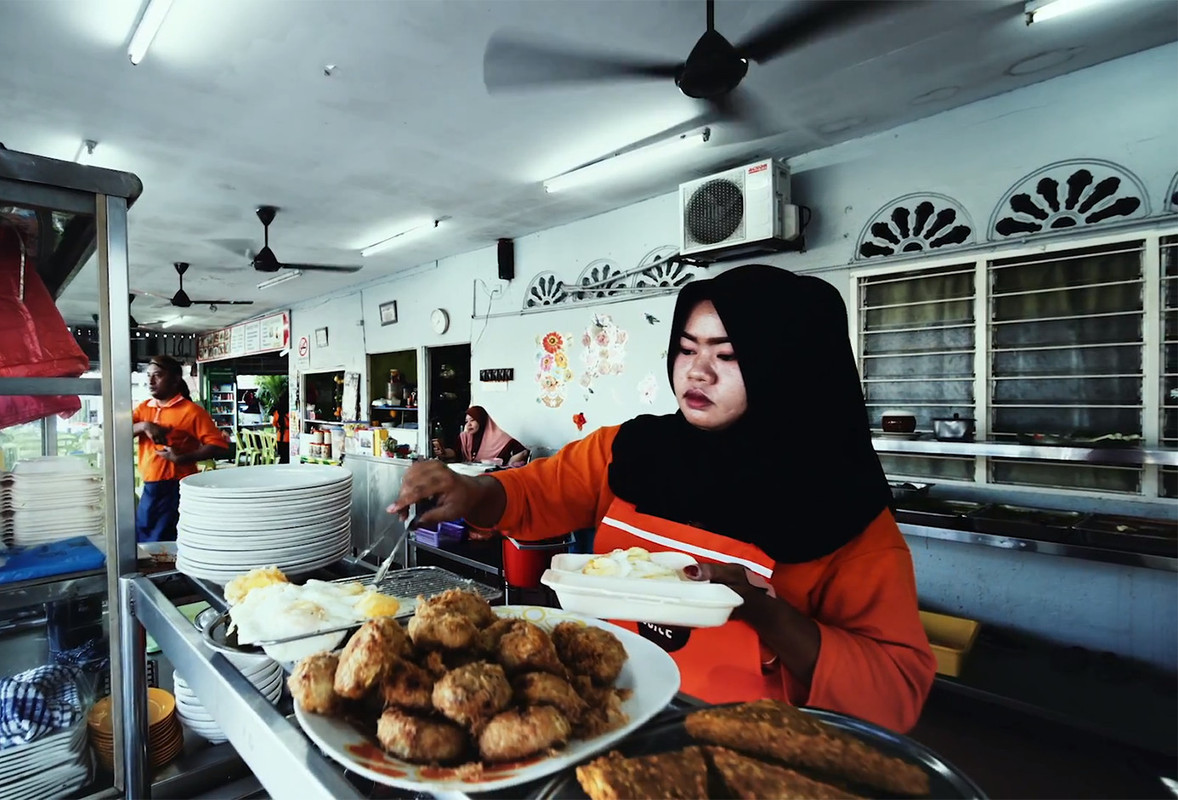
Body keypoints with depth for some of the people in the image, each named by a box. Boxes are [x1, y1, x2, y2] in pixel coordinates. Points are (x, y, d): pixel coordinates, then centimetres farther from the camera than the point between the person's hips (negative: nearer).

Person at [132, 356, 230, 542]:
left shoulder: (191, 411, -8)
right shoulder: (143, 408, 12)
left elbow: (220, 447, -16)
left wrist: (181, 458, -24)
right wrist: (143, 426, -15)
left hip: (176, 490, -6)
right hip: (149, 489, 6)